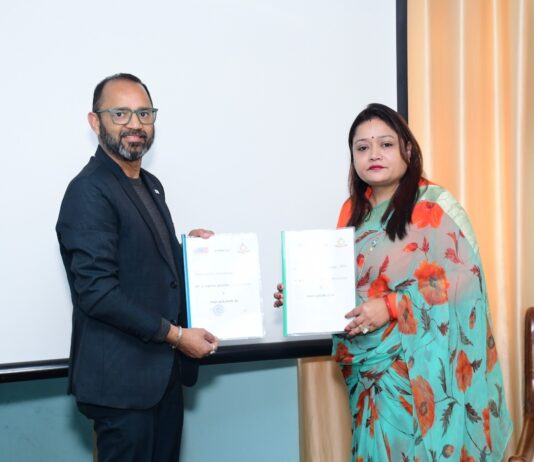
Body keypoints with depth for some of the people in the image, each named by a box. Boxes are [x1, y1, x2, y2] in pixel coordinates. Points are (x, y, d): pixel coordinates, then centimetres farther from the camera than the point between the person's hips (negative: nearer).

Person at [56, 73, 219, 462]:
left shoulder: (151, 186, 13)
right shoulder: (89, 191, -15)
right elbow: (96, 291, -22)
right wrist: (175, 335, -18)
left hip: (163, 371, 9)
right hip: (122, 379, -8)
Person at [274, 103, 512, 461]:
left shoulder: (435, 204, -6)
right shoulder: (353, 210, 12)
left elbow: (463, 277, -15)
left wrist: (391, 306, -21)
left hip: (418, 365, -5)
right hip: (368, 367, 5)